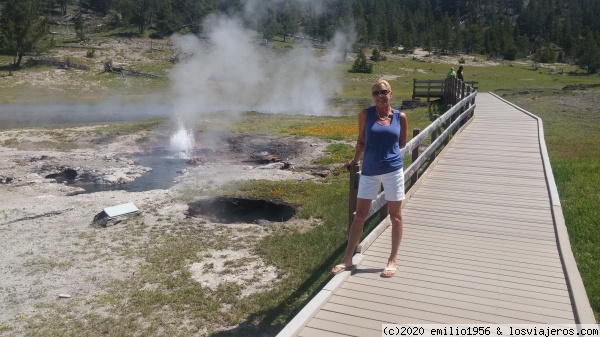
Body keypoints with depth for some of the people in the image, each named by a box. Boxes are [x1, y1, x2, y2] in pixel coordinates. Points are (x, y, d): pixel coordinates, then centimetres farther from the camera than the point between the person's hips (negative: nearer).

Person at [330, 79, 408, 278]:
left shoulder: (400, 117, 0)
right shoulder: (366, 114, -2)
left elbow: (402, 143, 12)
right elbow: (361, 142, 7)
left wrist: (388, 148, 3)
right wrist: (355, 160, 7)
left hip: (393, 170, 0)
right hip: (369, 171, 0)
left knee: (395, 216, 7)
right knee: (359, 215, 6)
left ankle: (392, 261, 21)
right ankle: (347, 259, 16)